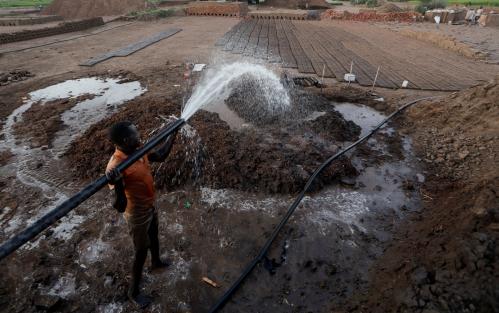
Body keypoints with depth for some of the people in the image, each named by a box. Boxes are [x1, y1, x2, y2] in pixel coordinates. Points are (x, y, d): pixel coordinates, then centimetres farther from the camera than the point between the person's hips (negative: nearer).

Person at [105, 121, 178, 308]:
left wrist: (172, 135, 7)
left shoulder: (138, 151, -11)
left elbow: (160, 156, 8)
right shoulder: (116, 166, -34)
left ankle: (156, 262, 63)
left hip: (150, 206, 8)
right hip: (137, 215, -8)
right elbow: (120, 207, -38)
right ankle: (134, 292, 37)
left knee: (154, 237, 32)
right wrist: (117, 184, -55)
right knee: (141, 252, 11)